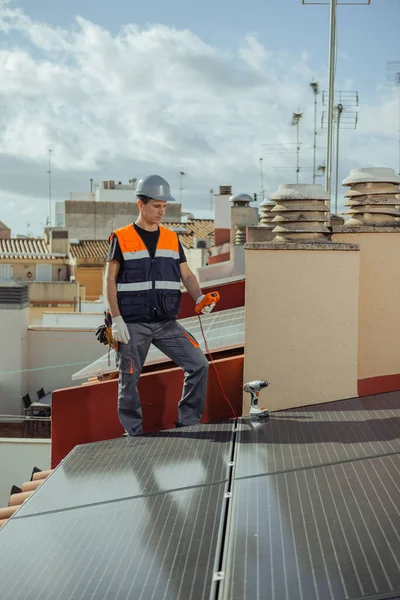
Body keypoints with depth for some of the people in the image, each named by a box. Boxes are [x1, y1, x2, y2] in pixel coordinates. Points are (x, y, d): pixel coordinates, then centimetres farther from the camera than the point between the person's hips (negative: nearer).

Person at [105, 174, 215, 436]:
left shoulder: (172, 239, 11)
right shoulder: (121, 238, -1)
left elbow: (186, 274, 7)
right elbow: (110, 280, -3)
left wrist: (199, 297, -14)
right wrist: (116, 319, -11)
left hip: (167, 323, 4)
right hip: (133, 324, -4)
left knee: (199, 365, -5)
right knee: (130, 379, 3)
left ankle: (188, 422, 7)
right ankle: (133, 434, 18)